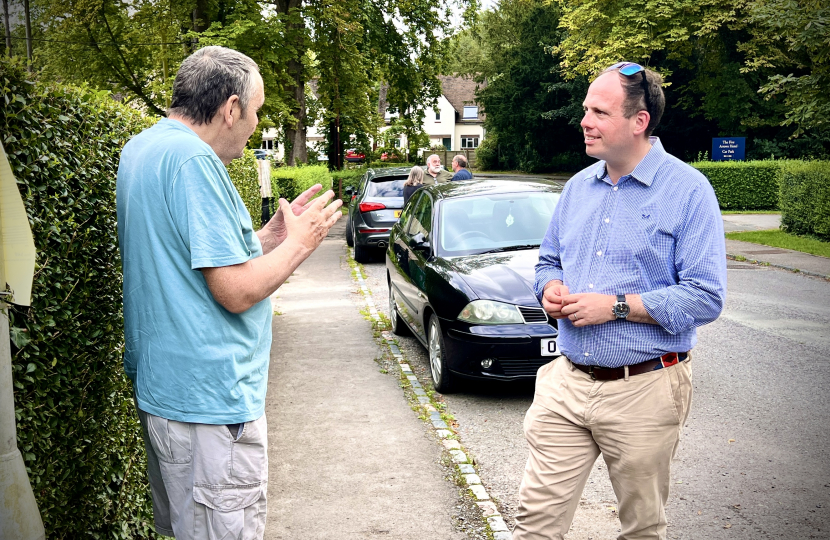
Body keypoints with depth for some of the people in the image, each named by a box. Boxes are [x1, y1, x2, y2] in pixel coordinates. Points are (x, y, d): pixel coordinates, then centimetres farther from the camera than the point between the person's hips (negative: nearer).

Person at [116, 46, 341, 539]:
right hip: (209, 399, -11)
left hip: (164, 386, 11)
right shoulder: (193, 159, -21)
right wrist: (300, 243, -8)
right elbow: (236, 292, -23)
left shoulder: (144, 148, 11)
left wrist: (273, 234, 13)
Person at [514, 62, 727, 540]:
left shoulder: (687, 190, -10)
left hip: (644, 390, -5)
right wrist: (551, 289, -2)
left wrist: (617, 306, -20)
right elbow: (549, 260, 21)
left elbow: (706, 298, -16)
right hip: (567, 382, 5)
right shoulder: (578, 186, 9)